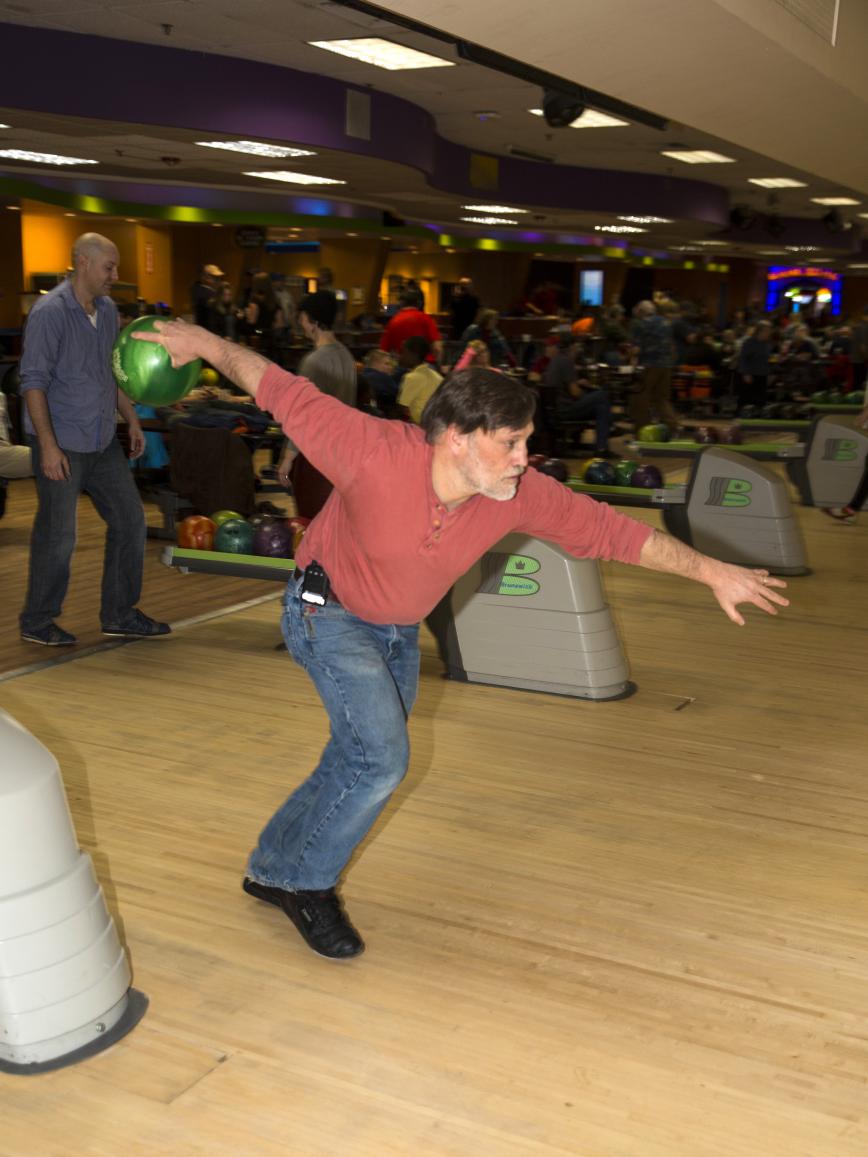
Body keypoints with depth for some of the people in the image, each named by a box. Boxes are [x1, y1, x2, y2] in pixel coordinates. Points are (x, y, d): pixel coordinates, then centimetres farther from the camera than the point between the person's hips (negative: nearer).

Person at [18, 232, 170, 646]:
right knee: (58, 535, -1)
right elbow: (33, 382, -18)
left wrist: (132, 419, 17)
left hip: (103, 441, 8)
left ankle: (119, 615, 21)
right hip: (61, 444, -8)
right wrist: (48, 446, -23)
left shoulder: (108, 310, 9)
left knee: (129, 520, 9)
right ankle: (36, 622, 17)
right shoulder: (50, 313, -15)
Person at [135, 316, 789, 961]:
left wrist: (712, 573, -13)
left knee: (356, 767, 15)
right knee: (383, 758, -17)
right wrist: (207, 345, -11)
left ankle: (273, 868, 39)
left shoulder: (521, 495, -22)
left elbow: (610, 530, -14)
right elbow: (285, 392, -23)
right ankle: (305, 884, 8)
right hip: (328, 614, -6)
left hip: (400, 630, 6)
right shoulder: (374, 453, -34)